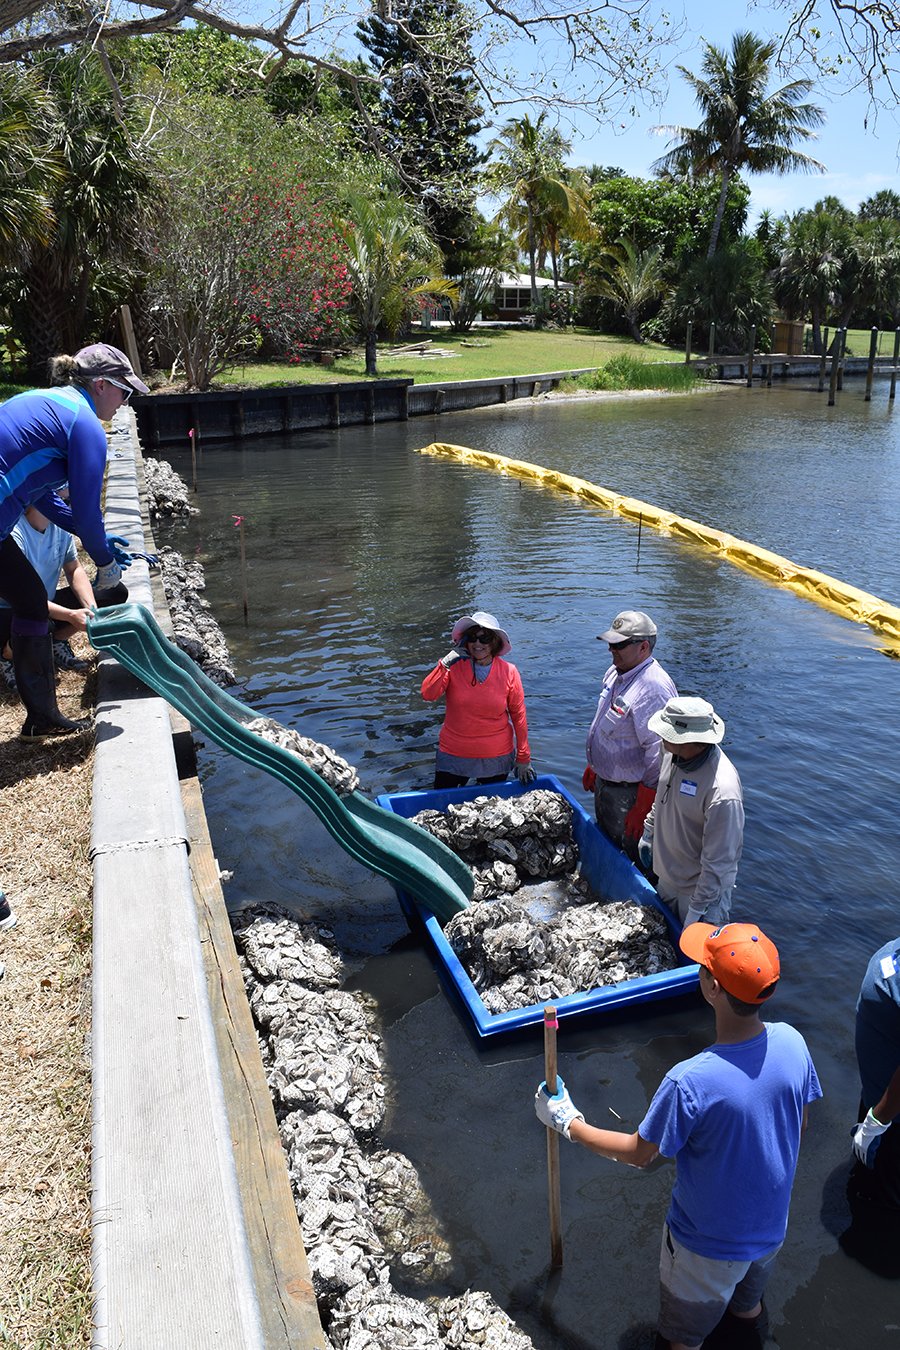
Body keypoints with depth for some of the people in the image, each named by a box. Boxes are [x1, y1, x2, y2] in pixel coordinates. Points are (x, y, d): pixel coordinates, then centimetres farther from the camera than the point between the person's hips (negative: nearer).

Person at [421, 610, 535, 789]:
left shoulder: (509, 672, -9)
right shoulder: (454, 666, -9)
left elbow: (518, 717, -3)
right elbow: (428, 695, -20)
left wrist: (523, 759, 1)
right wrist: (445, 663, -27)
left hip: (496, 758, 0)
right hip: (454, 755, 0)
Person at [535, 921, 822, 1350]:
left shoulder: (689, 1082, -40)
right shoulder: (792, 1042, -24)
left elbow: (639, 1154, -22)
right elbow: (798, 1124, -4)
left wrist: (568, 1124, -10)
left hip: (708, 1240, -5)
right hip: (772, 1225, 5)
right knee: (748, 1297, 38)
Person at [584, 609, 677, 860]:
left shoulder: (653, 688, -28)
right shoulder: (615, 673, 3)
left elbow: (658, 755, -29)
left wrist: (642, 809, -26)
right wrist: (593, 766, 24)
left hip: (629, 793, -9)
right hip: (604, 783, 9)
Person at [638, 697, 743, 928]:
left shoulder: (722, 793, -38)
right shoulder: (674, 753, -13)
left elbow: (718, 862, -29)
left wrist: (699, 909, -21)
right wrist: (648, 833, 19)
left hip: (699, 888, -7)